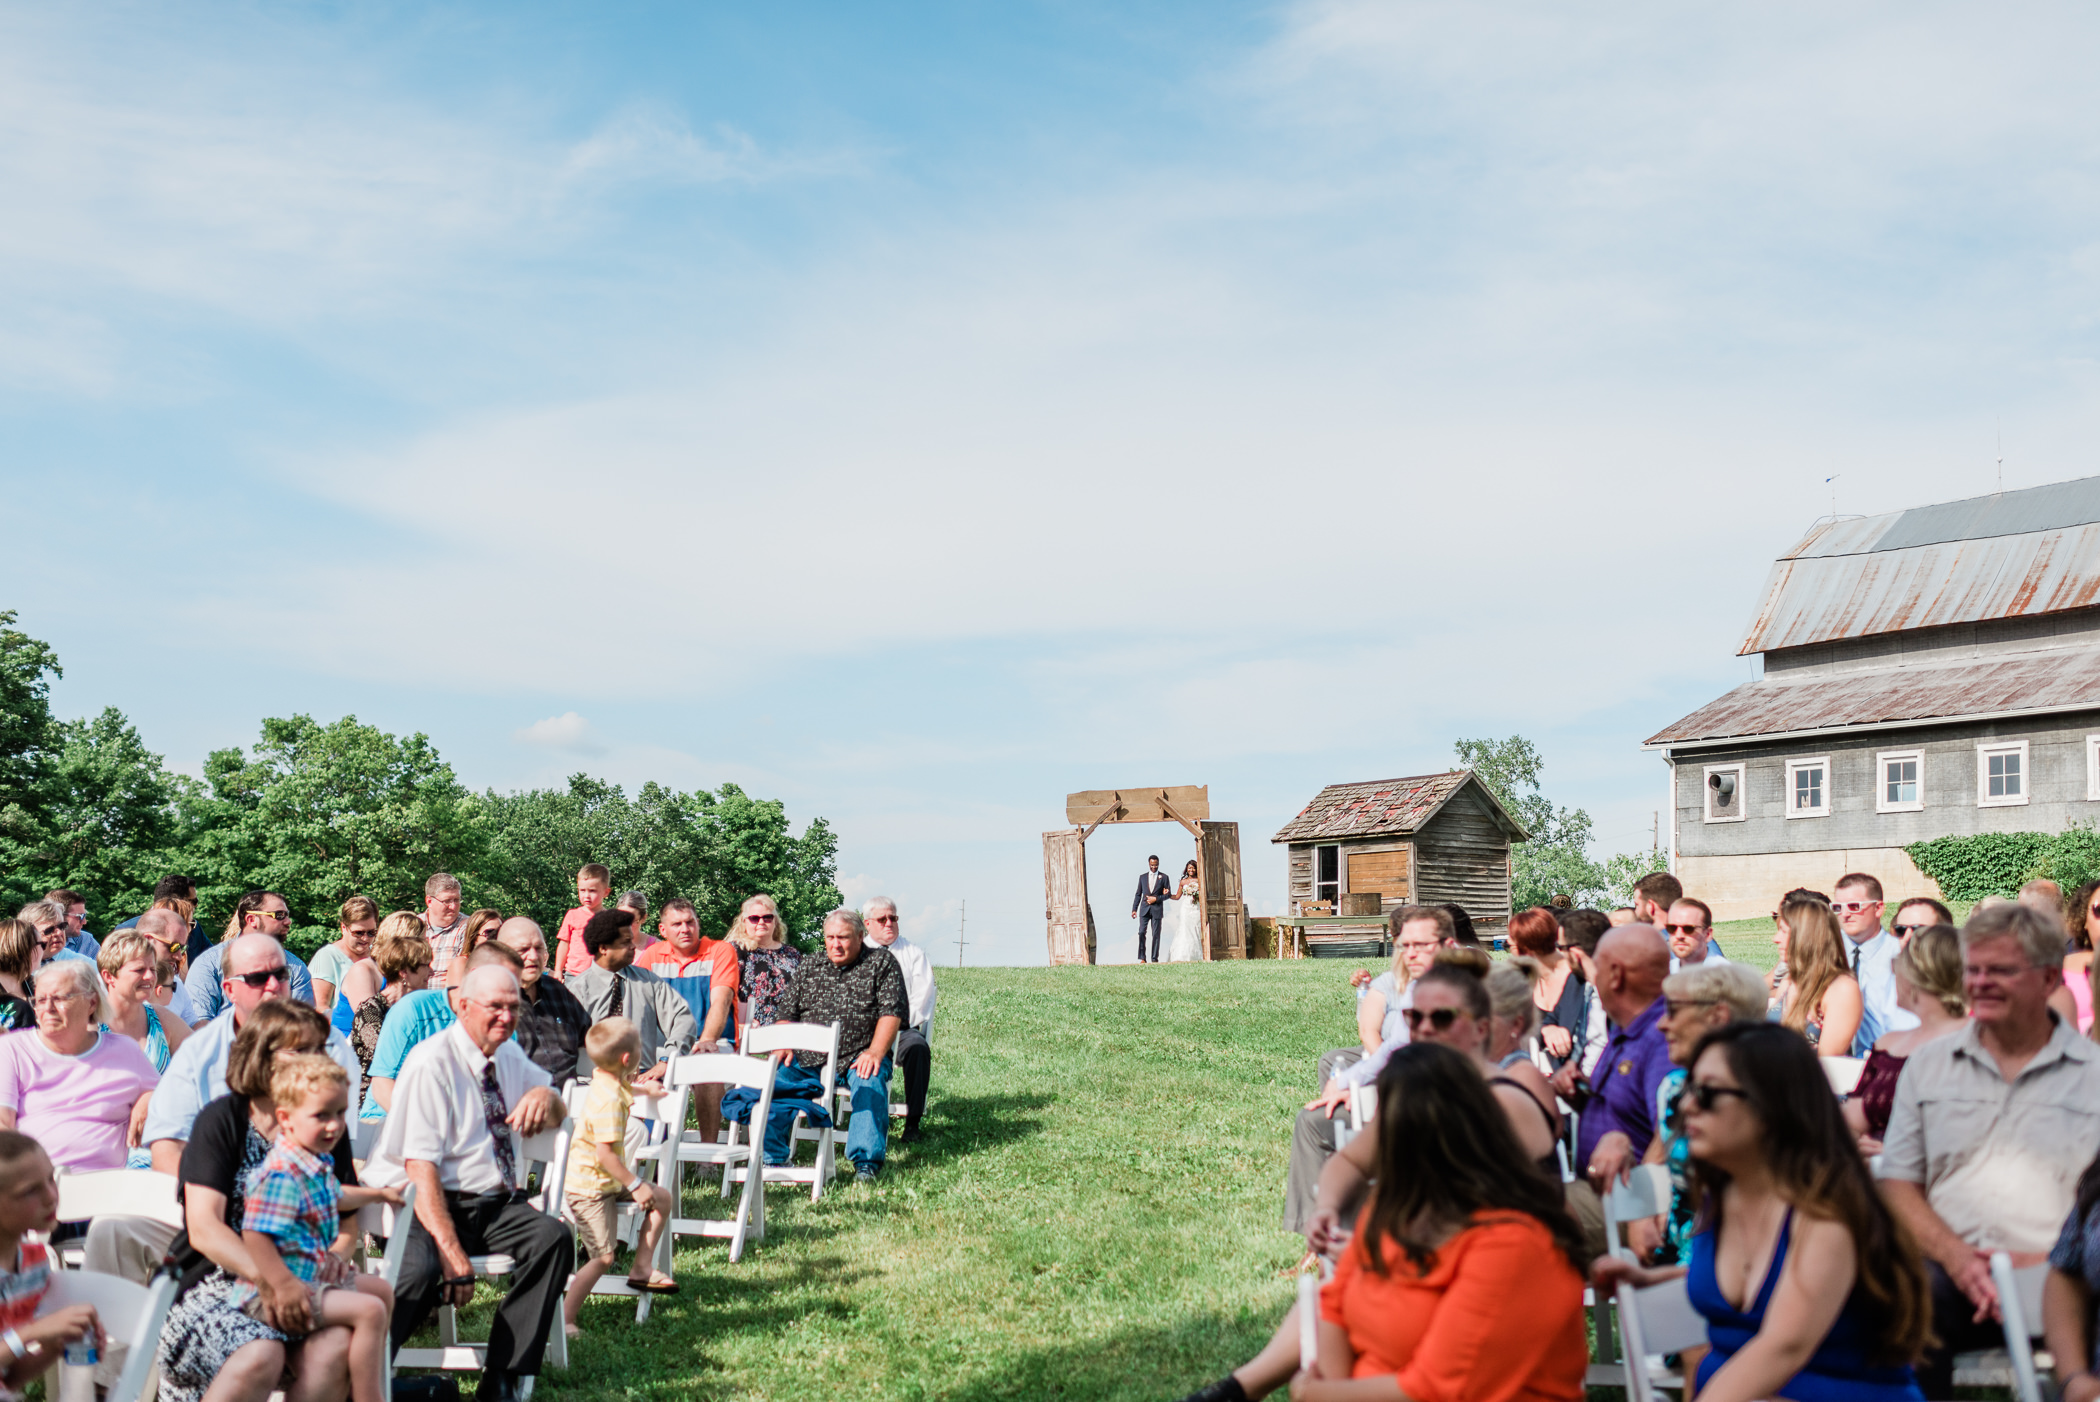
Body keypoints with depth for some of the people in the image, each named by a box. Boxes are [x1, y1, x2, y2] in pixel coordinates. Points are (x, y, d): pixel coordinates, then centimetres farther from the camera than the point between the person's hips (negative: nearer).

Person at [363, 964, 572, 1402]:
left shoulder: (510, 1058, 12)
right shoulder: (432, 1063, -11)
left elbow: (556, 1115, 26)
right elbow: (420, 1167, -19)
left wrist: (544, 1095, -2)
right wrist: (451, 1251, -28)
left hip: (492, 1207, 6)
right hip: (424, 1203, -6)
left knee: (553, 1236, -22)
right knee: (422, 1267, -36)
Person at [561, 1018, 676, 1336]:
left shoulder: (608, 1081, 2)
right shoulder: (609, 1100, -27)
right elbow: (604, 1152, -29)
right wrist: (635, 1185, -22)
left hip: (606, 1180, 10)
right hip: (588, 1185, -10)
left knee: (662, 1197, 12)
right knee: (603, 1256, -11)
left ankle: (641, 1268, 15)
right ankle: (562, 1319, -9)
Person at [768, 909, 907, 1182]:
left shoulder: (881, 962, 7)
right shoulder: (808, 969, 20)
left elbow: (891, 1012, -3)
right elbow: (787, 1013, 19)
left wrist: (875, 1052, -16)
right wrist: (782, 1046, 0)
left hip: (858, 1059, -3)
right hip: (809, 1060, 3)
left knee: (869, 1084, -36)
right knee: (770, 1082, -20)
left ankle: (866, 1161, -33)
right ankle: (771, 1158, -11)